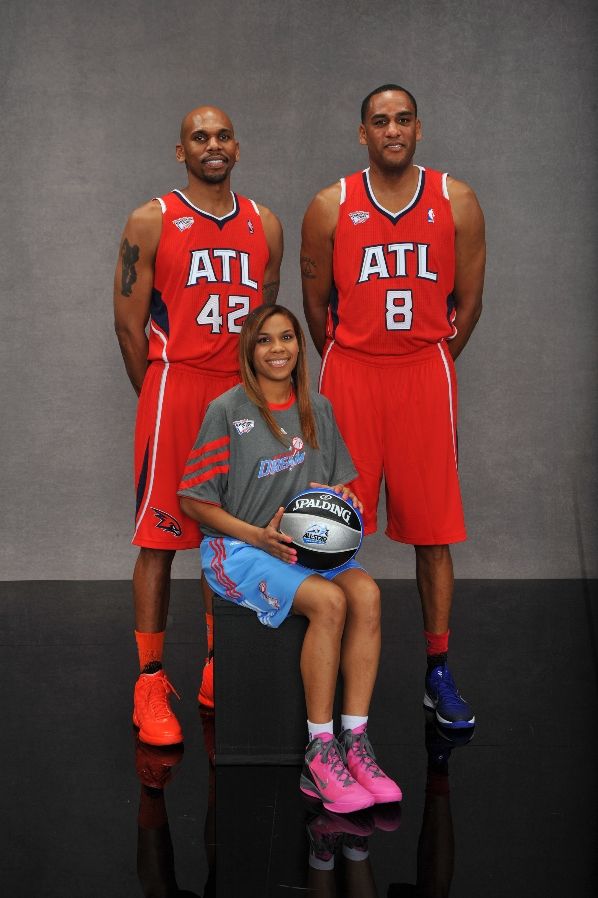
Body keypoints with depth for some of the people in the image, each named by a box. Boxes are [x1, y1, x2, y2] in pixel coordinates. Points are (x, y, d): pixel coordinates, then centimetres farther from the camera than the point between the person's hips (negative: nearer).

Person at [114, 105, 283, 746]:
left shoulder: (265, 226, 11)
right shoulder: (151, 223, -1)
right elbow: (129, 323, -2)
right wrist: (157, 399, 1)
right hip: (174, 390, -4)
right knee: (159, 540, -2)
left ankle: (218, 675, 22)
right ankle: (151, 683, 7)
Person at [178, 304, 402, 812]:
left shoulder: (317, 409, 12)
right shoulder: (228, 410, -4)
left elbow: (339, 482, 21)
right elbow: (193, 500, -4)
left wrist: (343, 500, -4)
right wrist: (258, 536, -15)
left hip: (306, 542, 5)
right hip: (238, 548, -5)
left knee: (367, 593, -27)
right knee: (329, 600, -31)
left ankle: (355, 741, -23)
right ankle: (320, 751, -22)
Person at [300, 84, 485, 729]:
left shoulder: (456, 202, 3)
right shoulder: (330, 207, 1)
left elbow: (468, 300, 8)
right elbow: (316, 301, 9)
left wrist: (433, 362, 12)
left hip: (426, 375, 0)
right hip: (349, 375, 0)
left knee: (433, 530, 2)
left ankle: (438, 674, 13)